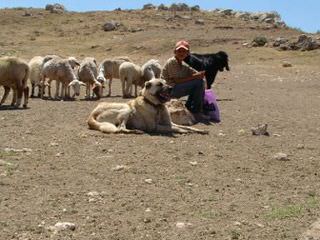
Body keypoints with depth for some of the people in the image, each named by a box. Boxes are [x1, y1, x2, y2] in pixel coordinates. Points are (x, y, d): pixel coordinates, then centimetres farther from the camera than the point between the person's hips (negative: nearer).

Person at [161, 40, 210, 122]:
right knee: (198, 82, -16)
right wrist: (194, 77, -20)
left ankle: (189, 107, 9)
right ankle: (196, 112, -13)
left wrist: (200, 74, -15)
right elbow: (176, 80, -18)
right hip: (169, 90, -9)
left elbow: (198, 74, 9)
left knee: (200, 81, 9)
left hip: (175, 90, 9)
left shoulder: (183, 65, 14)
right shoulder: (172, 62, -12)